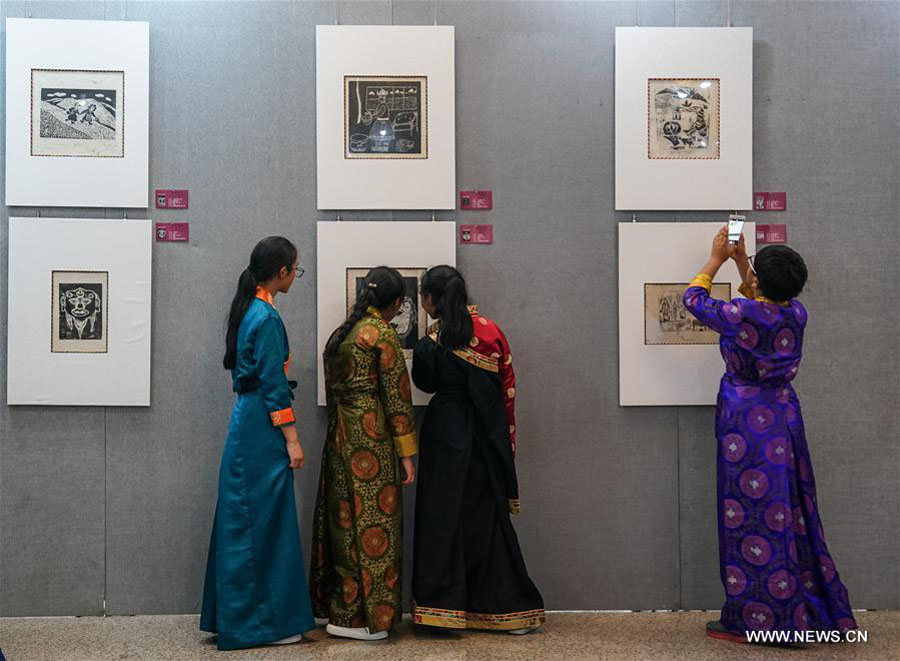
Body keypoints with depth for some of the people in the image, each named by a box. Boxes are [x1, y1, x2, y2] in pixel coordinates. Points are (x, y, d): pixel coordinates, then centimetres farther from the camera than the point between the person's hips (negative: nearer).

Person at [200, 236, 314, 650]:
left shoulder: (249, 310, 13)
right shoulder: (267, 317, -15)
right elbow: (273, 383, -18)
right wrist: (291, 439, -15)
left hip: (246, 420, 10)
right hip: (262, 429, -10)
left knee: (244, 520, 13)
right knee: (266, 521, -3)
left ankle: (236, 616, 21)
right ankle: (264, 622, 5)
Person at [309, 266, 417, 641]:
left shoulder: (339, 334, 13)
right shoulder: (383, 334, -10)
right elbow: (396, 396, -11)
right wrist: (406, 453, -9)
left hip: (340, 437, 8)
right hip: (372, 438, -8)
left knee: (345, 520, 14)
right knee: (374, 524, -2)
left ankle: (339, 608, 21)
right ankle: (367, 616, 3)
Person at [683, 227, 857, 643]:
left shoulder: (743, 316, -19)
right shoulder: (796, 313, -1)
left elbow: (694, 300, -2)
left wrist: (716, 260, 10)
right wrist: (740, 260, 23)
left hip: (747, 423, -6)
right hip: (784, 417, 6)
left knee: (749, 518, -1)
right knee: (790, 514, 14)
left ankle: (747, 621, 5)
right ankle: (812, 608, 22)